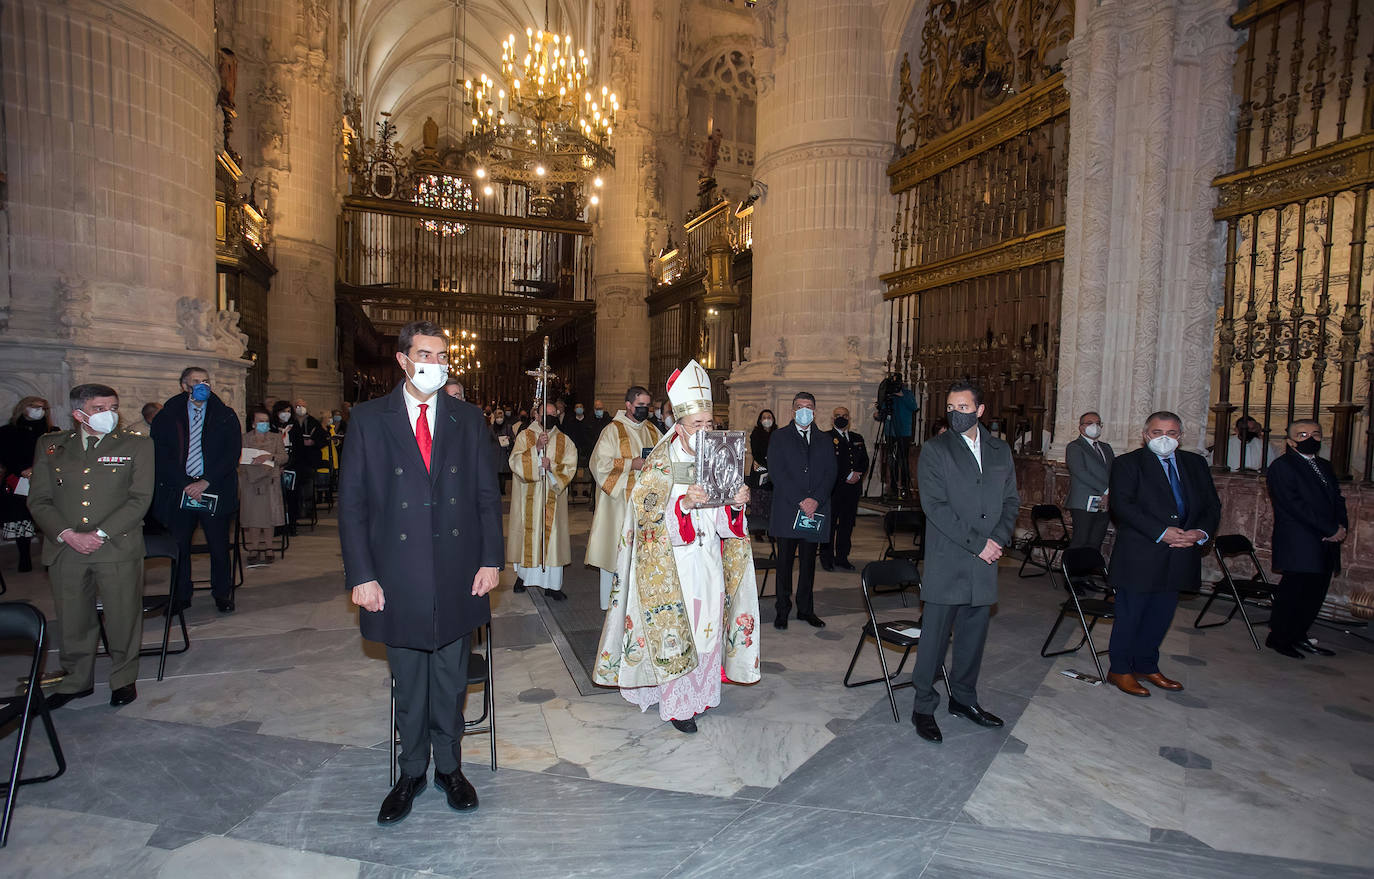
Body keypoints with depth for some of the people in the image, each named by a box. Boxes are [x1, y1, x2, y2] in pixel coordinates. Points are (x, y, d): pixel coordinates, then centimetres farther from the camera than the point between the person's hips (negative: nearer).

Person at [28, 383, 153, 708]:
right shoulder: (51, 445, 10)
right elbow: (39, 500, 6)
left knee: (122, 618, 3)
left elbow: (140, 498, -4)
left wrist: (101, 534, -12)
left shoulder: (137, 445, 3)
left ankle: (124, 678, 22)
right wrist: (67, 534, -9)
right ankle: (77, 680, 31)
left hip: (118, 549, -2)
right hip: (65, 549, 3)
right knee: (72, 620, 13)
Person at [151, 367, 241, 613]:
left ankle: (222, 594, 17)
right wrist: (186, 484, -9)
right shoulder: (167, 416, 8)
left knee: (219, 546, 2)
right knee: (179, 546, 5)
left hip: (215, 491, -1)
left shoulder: (225, 416, 6)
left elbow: (232, 454, -1)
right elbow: (161, 455, 2)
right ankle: (181, 596, 20)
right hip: (178, 491, 1)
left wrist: (206, 482, -11)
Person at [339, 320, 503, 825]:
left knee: (451, 682, 14)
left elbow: (488, 496, 5)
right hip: (397, 579, -1)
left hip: (458, 576, 1)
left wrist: (490, 560, -2)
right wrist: (361, 575, -8)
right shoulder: (369, 420, 0)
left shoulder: (469, 421, 4)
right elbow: (352, 502, -2)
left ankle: (449, 768, 34)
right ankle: (412, 773, 35)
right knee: (408, 685, 14)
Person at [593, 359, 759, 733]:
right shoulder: (660, 464, -9)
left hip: (710, 558, 5)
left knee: (709, 625, 11)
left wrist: (736, 504, -14)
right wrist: (683, 503, -32)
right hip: (672, 561, -5)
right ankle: (676, 704, 17)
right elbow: (647, 515, -17)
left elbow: (724, 520, 7)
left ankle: (701, 691, 30)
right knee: (676, 628, 0)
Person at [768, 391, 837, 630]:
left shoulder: (824, 440, 14)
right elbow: (776, 473, -6)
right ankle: (782, 610, 13)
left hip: (815, 510, 3)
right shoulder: (779, 437, 4)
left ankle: (805, 609, 21)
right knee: (785, 561, 2)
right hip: (787, 510, -3)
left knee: (809, 562, 10)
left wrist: (816, 500, -11)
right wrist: (800, 500, -14)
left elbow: (830, 474, 6)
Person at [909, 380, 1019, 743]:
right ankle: (923, 707, 14)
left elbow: (1011, 500, 12)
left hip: (984, 563, 5)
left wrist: (999, 539, -5)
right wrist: (977, 543, -14)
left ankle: (964, 698, 31)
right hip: (946, 563, -4)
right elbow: (935, 505, -11)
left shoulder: (1000, 450, 12)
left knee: (973, 635, 14)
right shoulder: (934, 450, -4)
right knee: (935, 636, 0)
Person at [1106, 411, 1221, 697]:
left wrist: (1201, 532, -9)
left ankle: (1146, 666, 32)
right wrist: (1162, 532, -22)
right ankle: (1120, 670, 17)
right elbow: (1123, 505, -16)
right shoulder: (1127, 463, -5)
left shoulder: (1196, 464, 13)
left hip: (1179, 556, 5)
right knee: (1130, 615, 3)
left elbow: (1212, 505, 10)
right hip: (1139, 556, -5)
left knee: (1160, 617, 16)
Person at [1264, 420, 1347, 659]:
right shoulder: (1282, 466, -7)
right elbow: (1294, 505, -15)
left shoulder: (1324, 466, 19)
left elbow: (1338, 498, 15)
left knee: (1315, 594, 10)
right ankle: (1277, 639, 9)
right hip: (1299, 546, -8)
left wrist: (1341, 526, -4)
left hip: (1326, 544, 8)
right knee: (1294, 593, -4)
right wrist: (1331, 530, -14)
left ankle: (1298, 636, 24)